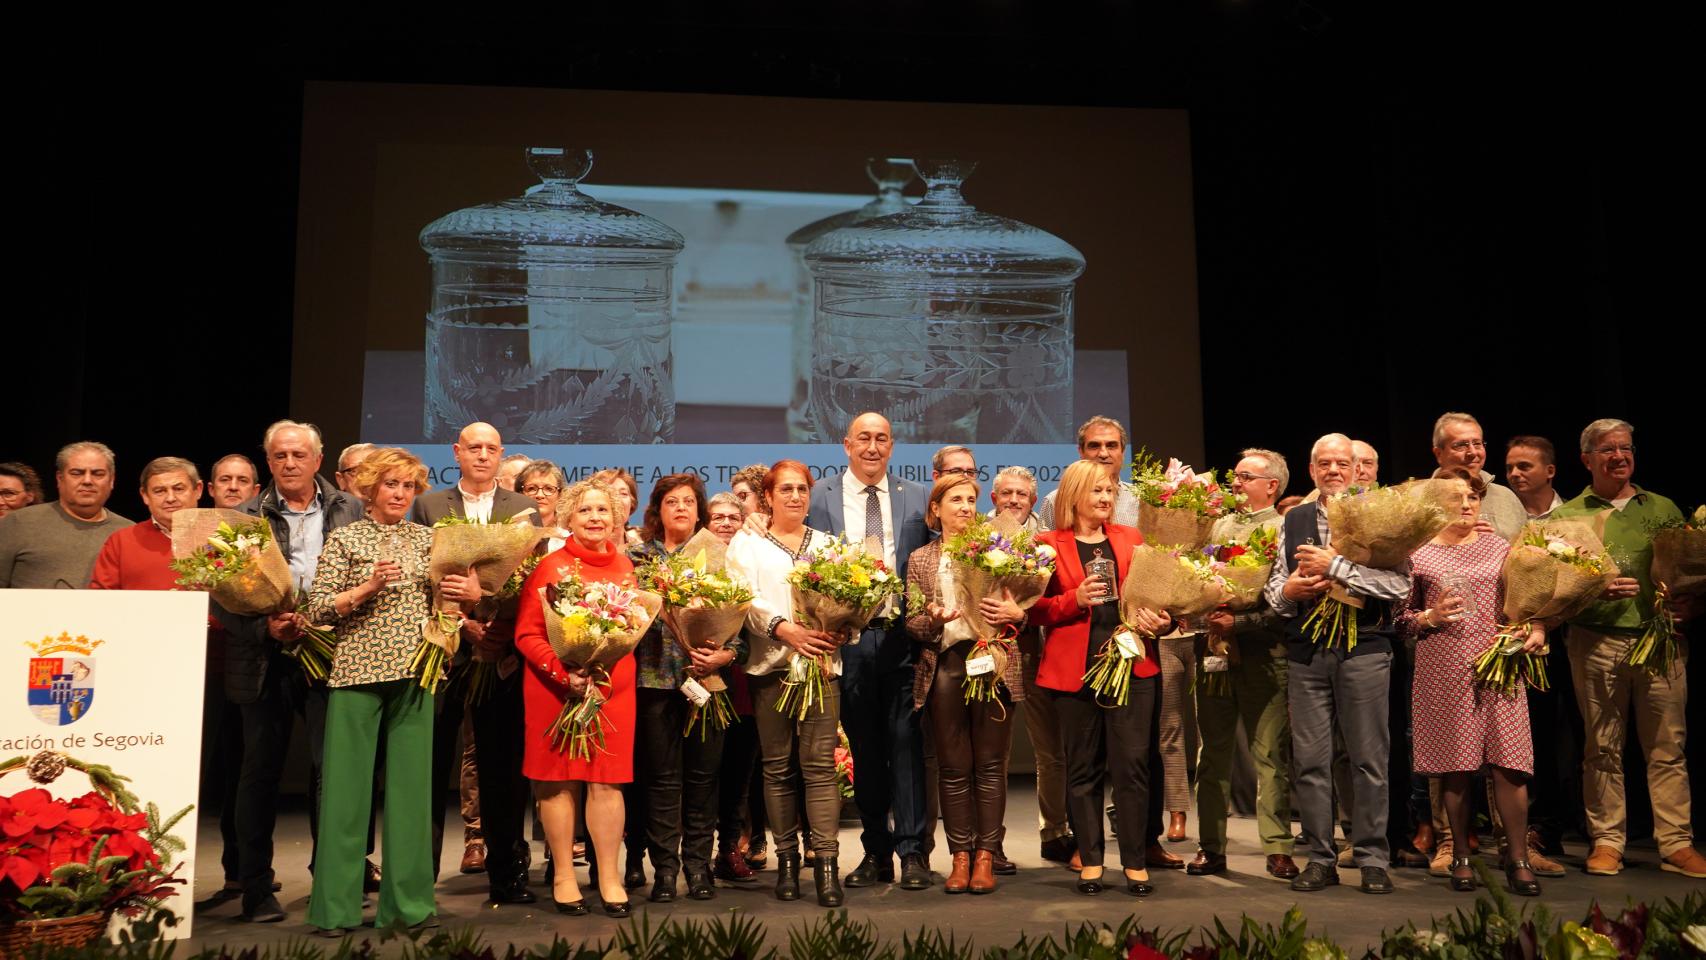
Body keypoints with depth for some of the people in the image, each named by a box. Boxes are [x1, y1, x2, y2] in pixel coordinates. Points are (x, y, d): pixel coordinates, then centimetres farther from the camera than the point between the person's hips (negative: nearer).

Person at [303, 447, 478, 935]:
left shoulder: (426, 539, 12)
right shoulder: (345, 538, 2)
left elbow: (444, 601, 14)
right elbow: (316, 609, -4)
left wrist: (470, 594, -8)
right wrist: (369, 587, -16)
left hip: (413, 673, 3)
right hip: (357, 671, -3)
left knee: (411, 783, 5)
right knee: (347, 785, 0)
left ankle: (408, 899, 14)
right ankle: (336, 905, 10)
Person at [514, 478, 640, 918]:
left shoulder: (624, 566, 9)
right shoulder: (550, 566, -4)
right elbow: (526, 634, -7)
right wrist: (563, 672, -18)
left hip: (613, 685, 3)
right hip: (555, 687, -3)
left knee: (608, 779, 3)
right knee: (559, 778, 4)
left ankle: (609, 877, 13)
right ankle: (563, 875, 17)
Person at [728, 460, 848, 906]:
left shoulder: (827, 544, 19)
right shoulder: (746, 544, 11)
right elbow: (746, 600, -4)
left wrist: (843, 629, -11)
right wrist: (784, 629, -19)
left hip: (822, 663, 1)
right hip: (769, 664, -1)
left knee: (820, 763, -6)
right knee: (778, 766, 3)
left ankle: (827, 863, -7)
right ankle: (786, 861, 12)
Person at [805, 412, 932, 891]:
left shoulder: (915, 498, 8)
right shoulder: (820, 496, 6)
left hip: (902, 633, 0)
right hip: (848, 633, 1)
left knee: (905, 740, -1)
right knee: (864, 745, 9)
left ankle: (912, 850, 7)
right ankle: (876, 850, 19)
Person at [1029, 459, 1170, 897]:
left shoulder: (1130, 538, 13)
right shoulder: (1049, 544, 4)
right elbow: (1036, 610, 2)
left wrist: (1159, 620, -4)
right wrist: (1075, 599, -14)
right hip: (1075, 668, -1)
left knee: (1132, 763, -1)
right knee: (1082, 767, 5)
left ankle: (1136, 862, 8)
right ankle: (1090, 861, 15)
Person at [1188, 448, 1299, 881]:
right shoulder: (1218, 525, 13)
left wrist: (1238, 623, -19)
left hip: (1262, 655, -5)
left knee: (1271, 755, 2)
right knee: (1213, 754, 10)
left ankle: (1278, 848, 11)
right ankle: (1211, 847, 18)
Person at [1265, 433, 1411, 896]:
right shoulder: (1294, 521, 14)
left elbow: (1401, 583, -11)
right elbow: (1274, 586, 17)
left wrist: (1336, 567, -14)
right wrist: (1288, 590, -5)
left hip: (1363, 649, -3)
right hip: (1305, 653, 3)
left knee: (1369, 758, 2)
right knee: (1309, 759, 4)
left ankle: (1373, 859, 12)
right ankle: (1320, 858, 14)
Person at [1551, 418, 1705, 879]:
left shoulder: (1663, 509, 13)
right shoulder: (1566, 516, 7)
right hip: (1595, 645, -1)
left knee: (1668, 747, 3)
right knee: (1603, 748, 4)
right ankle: (1607, 841, 12)